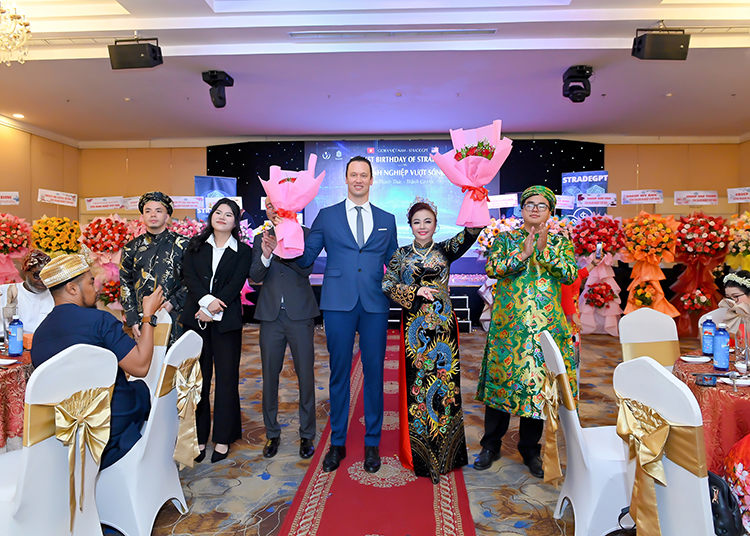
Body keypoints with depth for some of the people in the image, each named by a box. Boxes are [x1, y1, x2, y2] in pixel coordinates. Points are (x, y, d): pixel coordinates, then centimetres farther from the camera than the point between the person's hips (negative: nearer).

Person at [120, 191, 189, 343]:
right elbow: (125, 286, 11)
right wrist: (132, 320, 3)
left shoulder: (182, 245, 4)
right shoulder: (131, 249, 12)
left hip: (175, 321, -2)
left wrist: (173, 303, -11)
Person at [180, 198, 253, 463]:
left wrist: (214, 310, -15)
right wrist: (207, 300, -17)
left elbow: (236, 284, -6)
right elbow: (188, 276, -1)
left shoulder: (243, 251, 5)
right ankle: (199, 436, 18)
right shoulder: (196, 246, 11)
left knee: (226, 378, 3)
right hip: (196, 319, 2)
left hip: (226, 321, -2)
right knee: (198, 378, 6)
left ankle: (223, 438, 16)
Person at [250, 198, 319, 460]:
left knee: (306, 375, 3)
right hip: (271, 315, 3)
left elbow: (307, 268, -11)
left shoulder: (305, 235, 1)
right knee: (269, 376, 10)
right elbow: (254, 277, 0)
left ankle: (307, 435, 19)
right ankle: (272, 434, 25)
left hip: (300, 314, -2)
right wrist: (265, 255, -19)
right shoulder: (260, 239, 10)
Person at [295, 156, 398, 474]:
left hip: (375, 304, 1)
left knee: (374, 372, 6)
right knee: (339, 372, 7)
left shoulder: (386, 219, 13)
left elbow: (393, 263, 17)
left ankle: (372, 443, 22)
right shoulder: (327, 216, 9)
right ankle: (337, 443, 22)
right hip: (338, 303, -1)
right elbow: (304, 258, 5)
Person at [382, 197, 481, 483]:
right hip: (414, 327, 0)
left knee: (443, 379, 2)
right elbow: (387, 284, -1)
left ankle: (442, 452, 17)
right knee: (416, 383, 2)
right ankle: (419, 451, 17)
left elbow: (469, 235, -11)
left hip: (442, 325, 0)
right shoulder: (402, 254, 8)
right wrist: (415, 292, -13)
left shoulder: (445, 250, 6)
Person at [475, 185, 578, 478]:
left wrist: (545, 249, -14)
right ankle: (491, 445, 19)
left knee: (537, 380, 3)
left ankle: (530, 448, 21)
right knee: (500, 376, 3)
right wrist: (522, 253, -15)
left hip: (545, 323, 1)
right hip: (508, 322, 0)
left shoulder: (560, 242, 10)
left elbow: (571, 274, -5)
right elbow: (491, 268, -7)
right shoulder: (505, 239, 8)